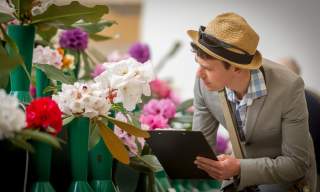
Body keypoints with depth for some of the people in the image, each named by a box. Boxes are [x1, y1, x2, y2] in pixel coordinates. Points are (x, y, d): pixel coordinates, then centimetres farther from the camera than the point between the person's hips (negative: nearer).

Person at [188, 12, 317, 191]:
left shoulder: (288, 87, -30)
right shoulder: (205, 82, -18)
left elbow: (296, 163, -23)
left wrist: (239, 169, -36)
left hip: (285, 175, -4)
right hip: (242, 166, 4)